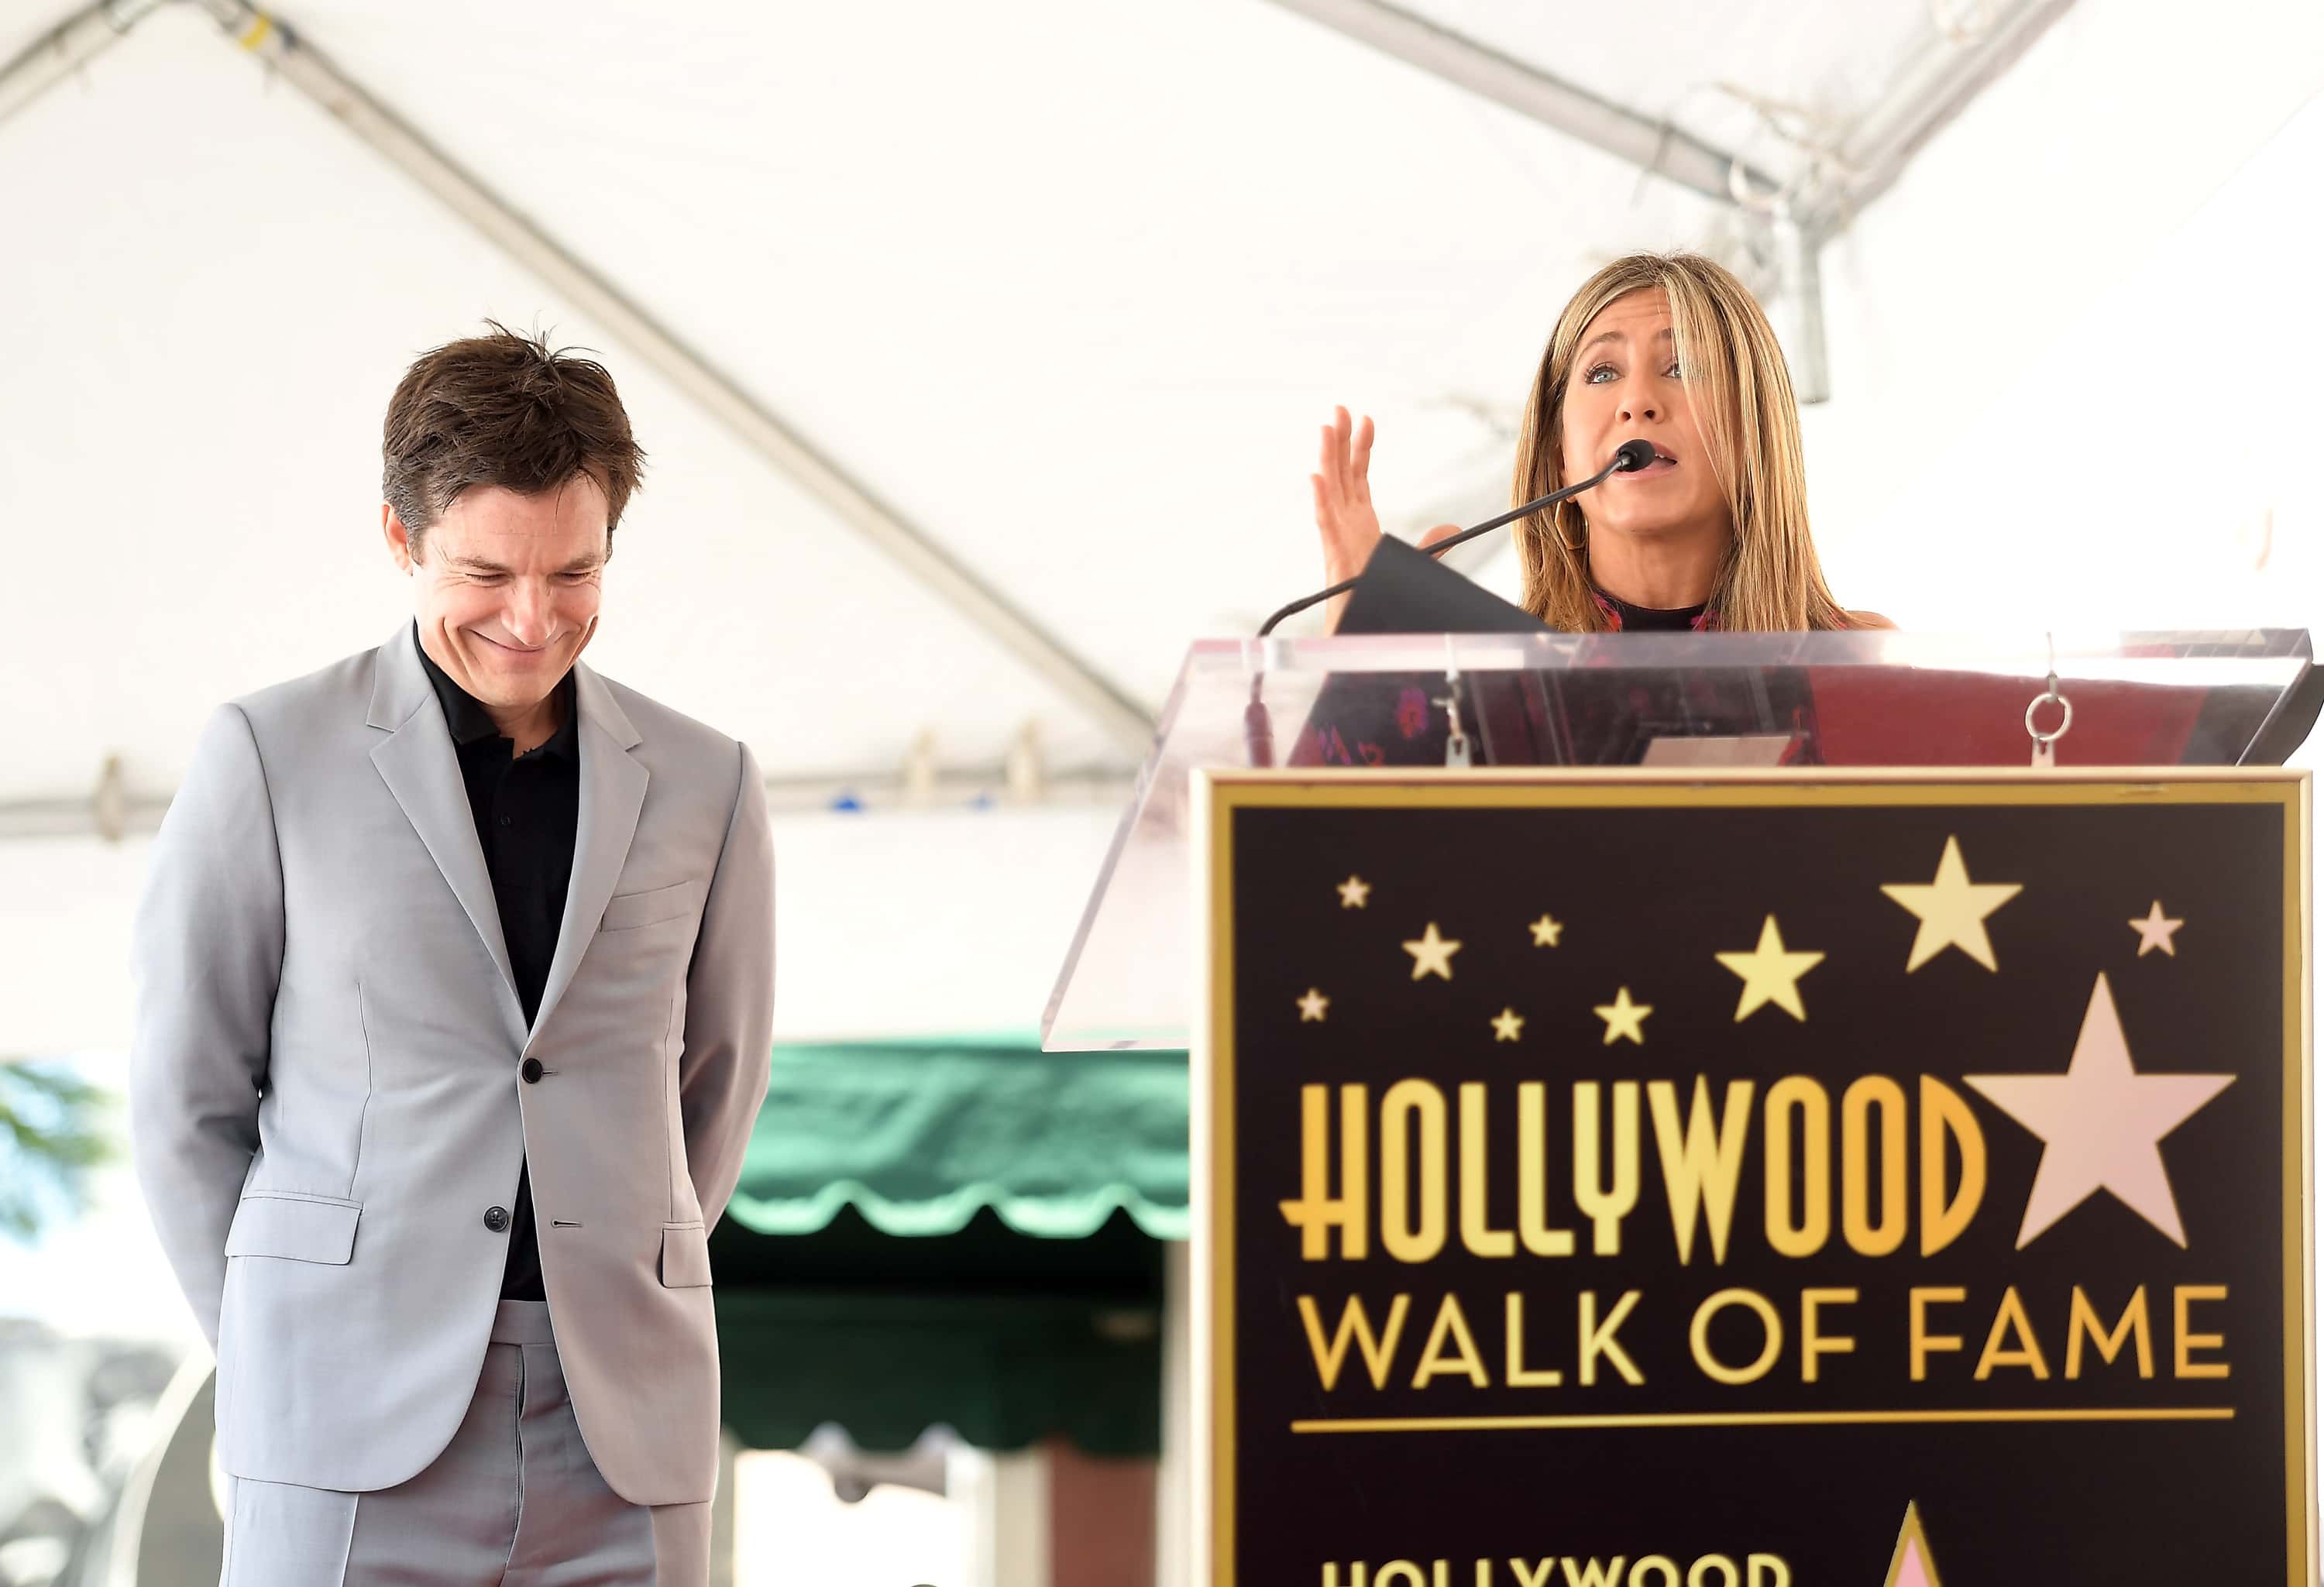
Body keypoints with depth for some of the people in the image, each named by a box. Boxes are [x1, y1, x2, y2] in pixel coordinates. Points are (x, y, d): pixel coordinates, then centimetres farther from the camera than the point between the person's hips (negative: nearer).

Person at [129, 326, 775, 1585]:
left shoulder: (703, 786, 9)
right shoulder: (271, 757, 2)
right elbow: (186, 1097, 7)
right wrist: (291, 1356, 8)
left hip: (622, 1439, 3)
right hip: (359, 1437, -3)